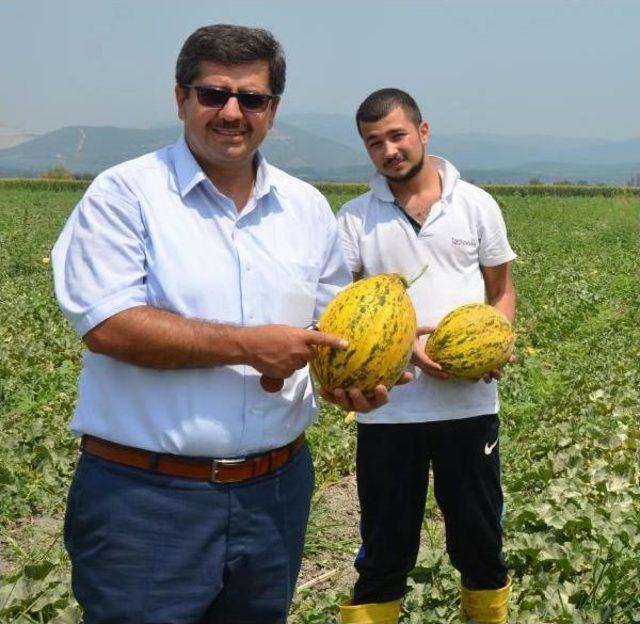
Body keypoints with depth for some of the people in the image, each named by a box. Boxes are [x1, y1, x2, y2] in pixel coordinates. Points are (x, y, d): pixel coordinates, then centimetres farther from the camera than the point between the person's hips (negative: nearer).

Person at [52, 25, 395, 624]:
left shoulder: (307, 208, 10)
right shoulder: (124, 193, -7)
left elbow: (336, 321, 17)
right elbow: (107, 326, -17)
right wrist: (246, 345, -19)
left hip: (275, 491, 5)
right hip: (144, 497, -5)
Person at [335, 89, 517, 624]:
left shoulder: (477, 205, 4)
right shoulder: (355, 218, 2)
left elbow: (502, 290, 11)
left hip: (469, 401, 1)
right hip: (387, 406, 0)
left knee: (479, 539, 14)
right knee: (385, 546, 10)